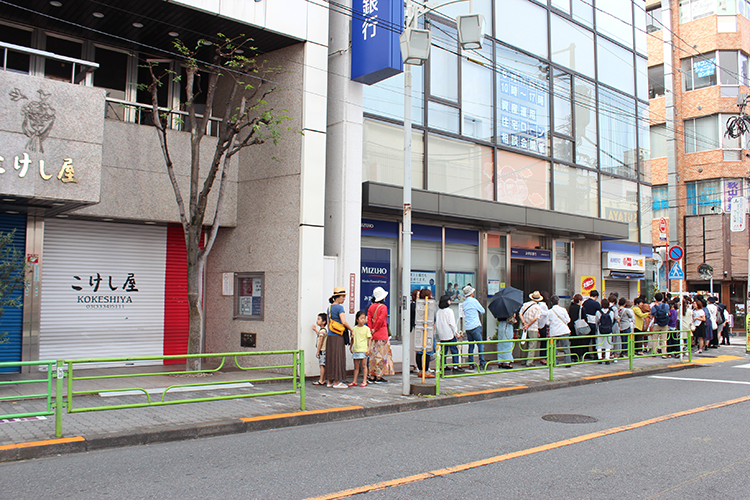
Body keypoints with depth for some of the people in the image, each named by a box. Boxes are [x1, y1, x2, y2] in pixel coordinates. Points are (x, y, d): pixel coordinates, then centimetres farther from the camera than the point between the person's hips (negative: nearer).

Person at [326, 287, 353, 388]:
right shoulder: (339, 307, -11)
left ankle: (330, 381, 18)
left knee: (330, 358, 12)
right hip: (337, 337, -8)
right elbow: (344, 322, -21)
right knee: (338, 358, -2)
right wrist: (351, 330, -8)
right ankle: (337, 382, 2)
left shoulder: (329, 307, 13)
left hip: (330, 337, 8)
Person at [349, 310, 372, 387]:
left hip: (363, 350, -3)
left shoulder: (366, 328, -2)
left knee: (364, 365, 0)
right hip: (355, 350, 4)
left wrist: (368, 349, -9)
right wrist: (350, 347, 16)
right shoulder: (354, 329, 7)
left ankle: (364, 381, 5)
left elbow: (369, 339, -3)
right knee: (356, 366, 10)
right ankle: (354, 381, 14)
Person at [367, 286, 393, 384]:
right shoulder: (383, 307, -10)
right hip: (382, 335, -6)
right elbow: (380, 320, -17)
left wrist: (371, 330, -1)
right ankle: (378, 377, 2)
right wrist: (375, 330, -7)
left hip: (373, 335, 6)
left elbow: (369, 320, 2)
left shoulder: (371, 307, 8)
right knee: (381, 355, 0)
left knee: (373, 355, 11)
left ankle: (371, 376, 13)